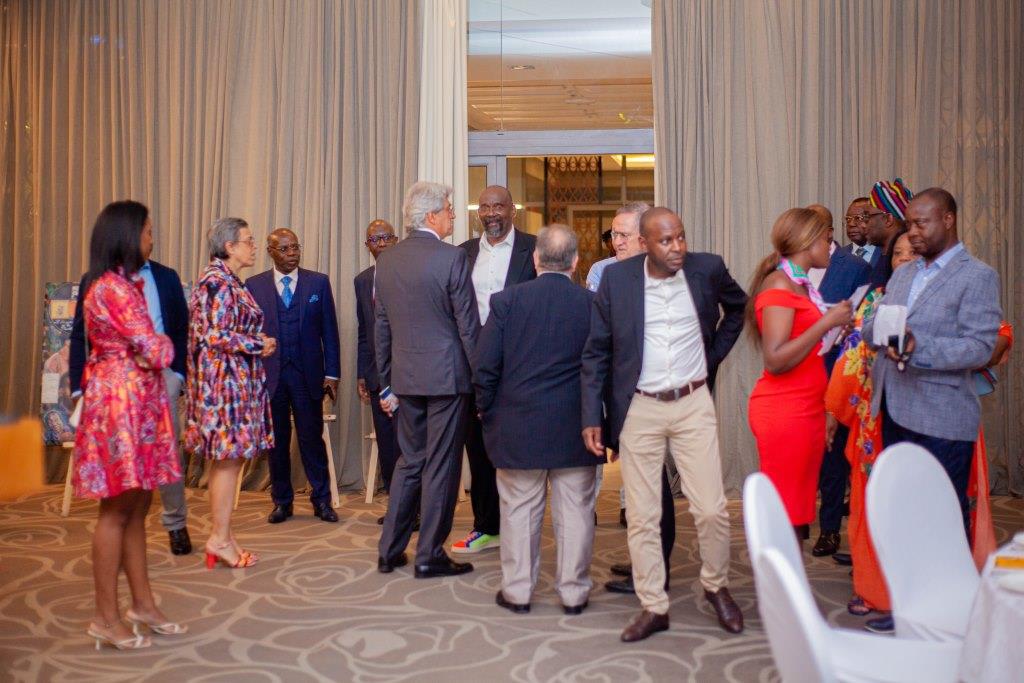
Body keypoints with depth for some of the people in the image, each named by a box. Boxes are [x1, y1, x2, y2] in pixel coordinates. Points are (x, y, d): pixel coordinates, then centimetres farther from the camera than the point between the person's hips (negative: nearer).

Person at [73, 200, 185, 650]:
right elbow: (153, 350, -15)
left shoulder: (120, 284, 17)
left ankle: (143, 604, 20)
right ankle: (106, 617, 5)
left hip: (138, 401, 10)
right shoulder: (114, 287, -14)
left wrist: (155, 347, -3)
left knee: (136, 506, 12)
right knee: (117, 509, -3)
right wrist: (165, 344, 5)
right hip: (121, 401, -10)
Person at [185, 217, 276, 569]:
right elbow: (217, 336, -20)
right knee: (229, 458, -5)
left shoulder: (228, 281, 16)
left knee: (226, 459, 11)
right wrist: (259, 344, -10)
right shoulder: (218, 282, -14)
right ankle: (220, 539, 1)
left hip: (232, 380, 10)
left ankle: (222, 535, 18)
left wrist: (258, 342, 7)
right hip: (225, 380, -10)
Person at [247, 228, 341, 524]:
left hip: (308, 374, -1)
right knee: (276, 440, 9)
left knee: (312, 438, 3)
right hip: (269, 375, 1)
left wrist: (331, 374, -1)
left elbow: (329, 331, 3)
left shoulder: (319, 282, 4)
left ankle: (321, 500, 15)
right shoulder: (254, 285, 5)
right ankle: (281, 501, 21)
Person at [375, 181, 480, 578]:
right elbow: (468, 326, -11)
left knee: (409, 461, 17)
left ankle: (389, 552, 22)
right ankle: (430, 557, 13)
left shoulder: (387, 260, 6)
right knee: (441, 467, 4)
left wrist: (387, 384, 16)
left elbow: (382, 327, 10)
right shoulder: (452, 258, -12)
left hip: (405, 377, 6)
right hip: (447, 376, -6)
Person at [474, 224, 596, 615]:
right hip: (575, 430, 0)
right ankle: (574, 592, 20)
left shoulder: (507, 300, -6)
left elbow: (484, 367, -6)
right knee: (574, 511, 10)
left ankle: (517, 591, 22)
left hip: (518, 425, 0)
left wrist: (487, 411, 9)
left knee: (519, 510, 12)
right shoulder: (592, 304, -6)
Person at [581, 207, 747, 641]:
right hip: (639, 410, 0)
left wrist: (713, 355, 11)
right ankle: (653, 607, 20)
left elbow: (738, 307, 19)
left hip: (694, 405, 1)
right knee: (641, 516, 5)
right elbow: (597, 352, 0)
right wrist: (592, 417, -5)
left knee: (711, 509, 1)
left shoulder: (707, 269, -4)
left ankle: (716, 586, 28)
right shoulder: (615, 278, -6)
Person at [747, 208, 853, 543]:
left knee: (799, 513, 10)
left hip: (808, 411, 9)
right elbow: (775, 360, -20)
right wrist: (827, 321, -17)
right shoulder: (778, 284, -10)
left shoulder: (803, 286, 17)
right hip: (783, 412, -9)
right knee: (784, 514, -5)